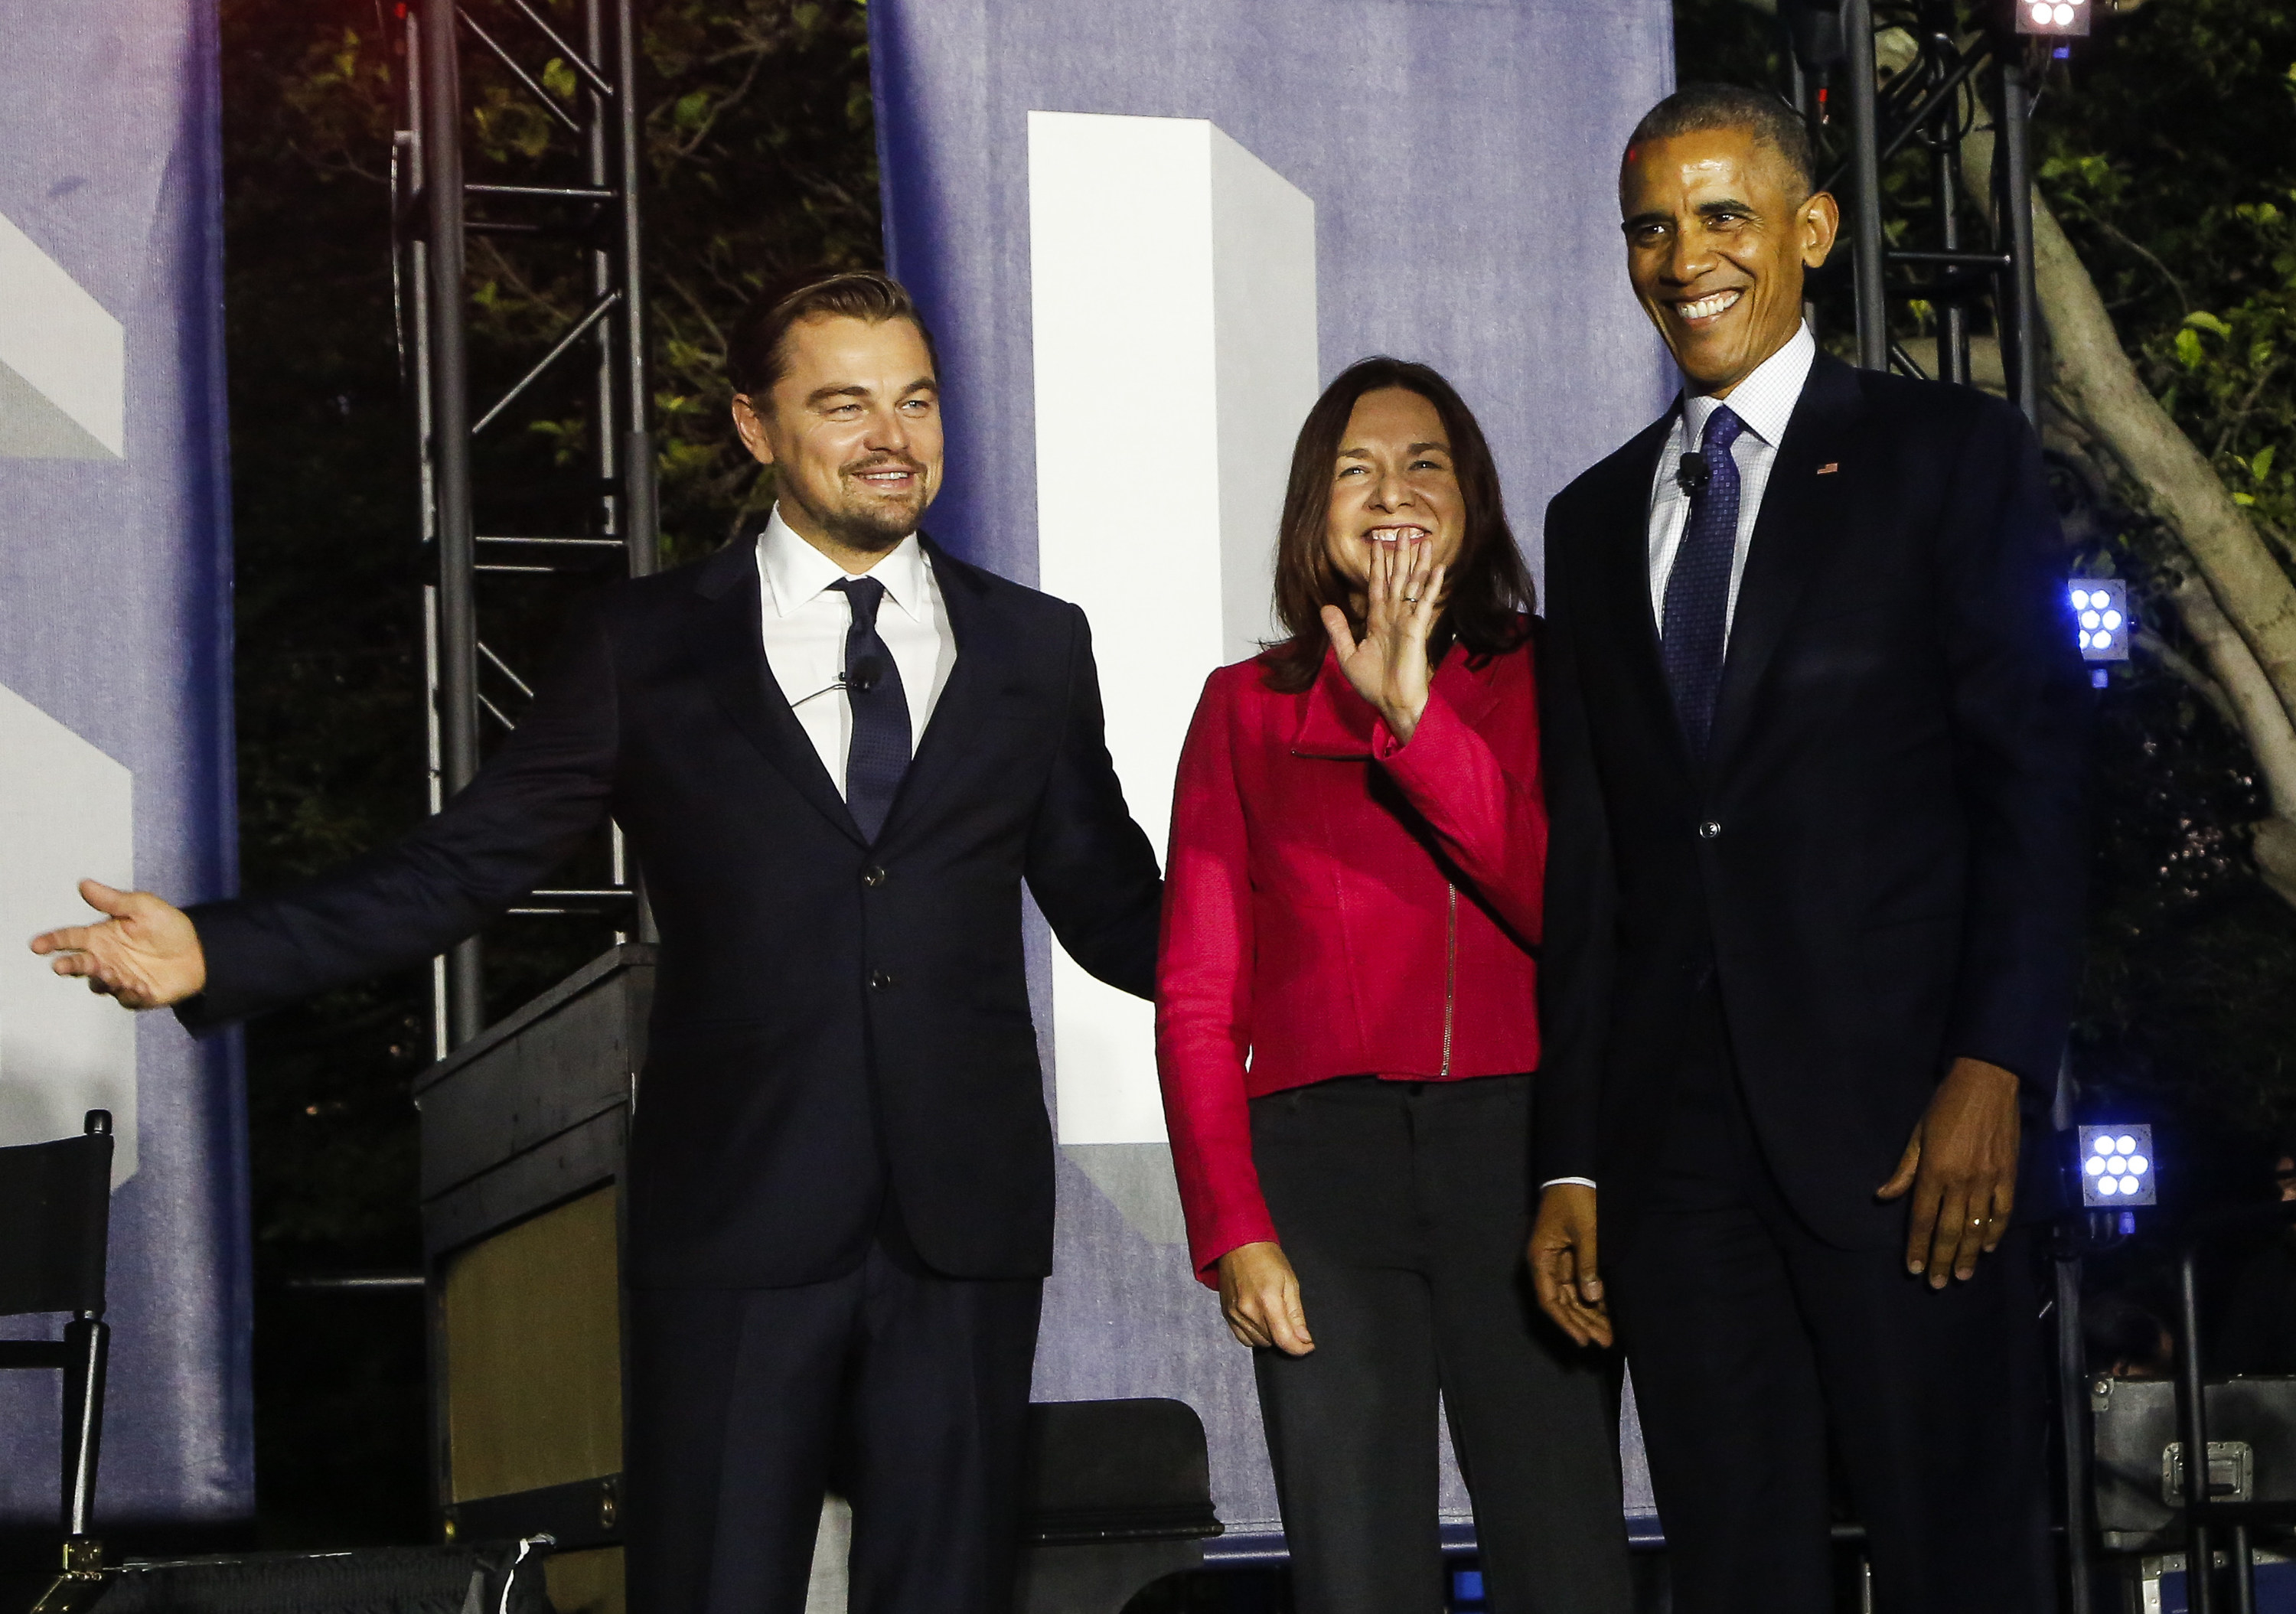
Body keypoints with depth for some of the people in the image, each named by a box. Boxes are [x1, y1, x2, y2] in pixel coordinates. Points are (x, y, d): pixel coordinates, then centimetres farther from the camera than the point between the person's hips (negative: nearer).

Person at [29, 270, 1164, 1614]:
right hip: (738, 1221, -1)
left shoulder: (1035, 648, 10)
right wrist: (222, 955, -9)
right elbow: (467, 863, 3)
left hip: (964, 1232, 2)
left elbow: (1114, 913, 12)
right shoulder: (650, 648, 5)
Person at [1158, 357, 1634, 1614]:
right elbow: (1196, 996, 9)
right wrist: (1233, 1228, -3)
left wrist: (1417, 716, -12)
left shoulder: (1543, 682, 11)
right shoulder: (1246, 708, 13)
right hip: (1321, 1149, 1)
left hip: (1517, 1145, 0)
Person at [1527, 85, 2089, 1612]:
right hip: (1676, 1131, 4)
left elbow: (2035, 778, -3)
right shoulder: (1597, 517, 19)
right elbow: (1588, 859, 16)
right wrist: (1574, 1157, 10)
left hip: (1899, 1115, -4)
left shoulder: (1951, 453, 4)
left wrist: (1994, 1070, -14)